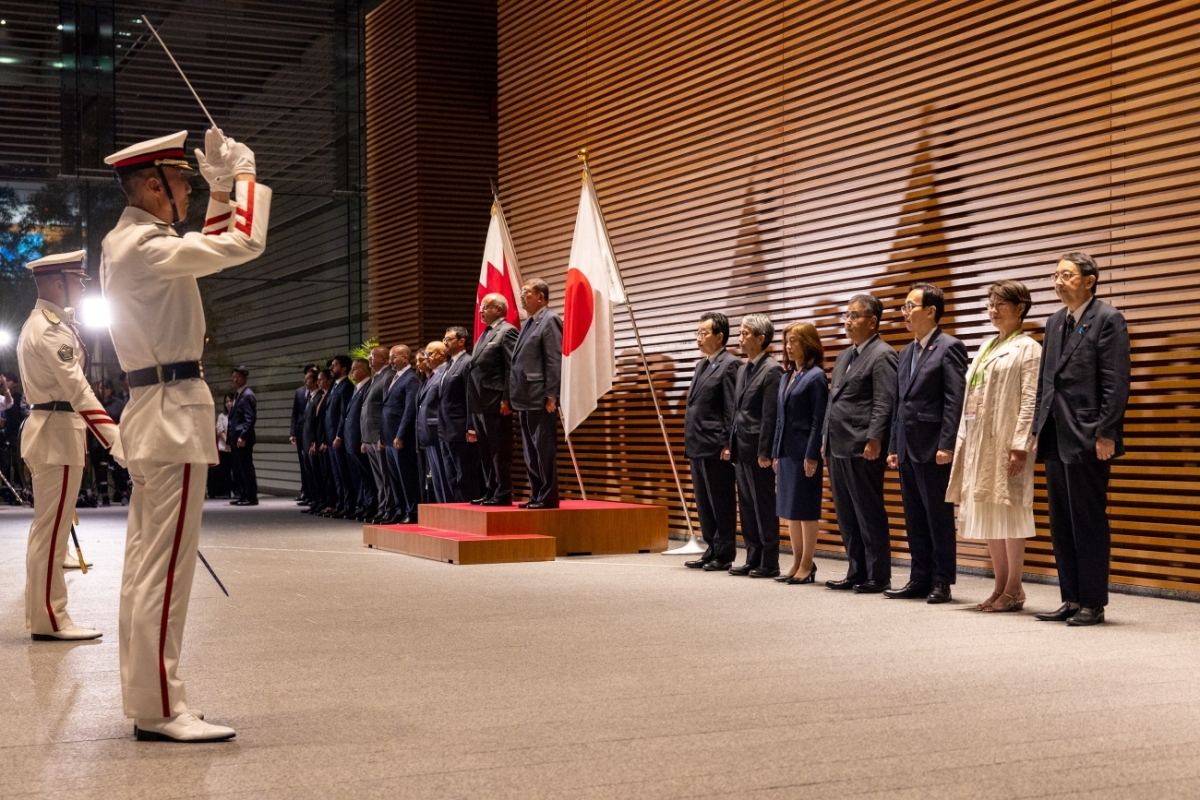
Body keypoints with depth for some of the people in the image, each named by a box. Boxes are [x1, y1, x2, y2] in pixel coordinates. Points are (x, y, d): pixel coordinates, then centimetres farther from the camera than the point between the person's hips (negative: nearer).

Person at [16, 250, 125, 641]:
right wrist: (116, 440, -31)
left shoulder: (41, 322, 17)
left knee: (47, 528, 13)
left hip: (48, 430, 11)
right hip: (58, 433, -11)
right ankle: (49, 619, -3)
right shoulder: (51, 330, -17)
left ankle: (41, 615, 19)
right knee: (52, 529, -7)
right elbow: (78, 389, -26)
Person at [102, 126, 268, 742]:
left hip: (154, 409, 11)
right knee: (165, 566, -9)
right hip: (174, 412, -11)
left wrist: (223, 187, 19)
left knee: (146, 562, 12)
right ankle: (159, 709, -7)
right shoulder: (143, 246, -16)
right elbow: (244, 244, -22)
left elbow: (210, 248, 30)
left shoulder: (130, 241, 16)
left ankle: (145, 697, 19)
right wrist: (244, 175, -6)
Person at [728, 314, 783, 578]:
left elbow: (770, 416, -16)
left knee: (764, 507, -2)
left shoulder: (772, 370, -12)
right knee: (747, 507, 12)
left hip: (758, 450, -9)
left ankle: (769, 564, 4)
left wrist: (764, 453, -18)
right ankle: (753, 560, 18)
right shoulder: (742, 370, 15)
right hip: (741, 450, 9)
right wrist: (730, 444, 13)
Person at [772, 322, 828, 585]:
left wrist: (812, 456, -17)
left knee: (805, 508, -2)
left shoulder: (816, 376, -9)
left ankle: (807, 565, 5)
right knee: (789, 508, 10)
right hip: (786, 451, 8)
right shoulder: (786, 376, 14)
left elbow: (819, 420, -13)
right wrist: (776, 452, 13)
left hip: (805, 451, -8)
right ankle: (797, 562, 18)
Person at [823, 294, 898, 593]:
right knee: (846, 516, 12)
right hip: (838, 448, 9)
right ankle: (856, 573, 20)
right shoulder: (844, 356, 19)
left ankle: (878, 577, 4)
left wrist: (874, 441, -22)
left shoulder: (882, 355, -8)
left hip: (862, 449, -9)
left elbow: (884, 403, -16)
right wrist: (826, 440, 18)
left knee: (869, 515, -3)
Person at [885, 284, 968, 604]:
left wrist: (946, 445, -19)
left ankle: (941, 583, 5)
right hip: (908, 449, 8)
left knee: (939, 518, -1)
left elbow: (955, 401, -14)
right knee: (915, 520, 11)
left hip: (933, 449, -8)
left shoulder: (949, 348, -8)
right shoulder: (906, 352, 17)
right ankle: (920, 580, 16)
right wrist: (893, 446, 14)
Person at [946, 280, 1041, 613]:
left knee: (1008, 511, -5)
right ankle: (1001, 585, 15)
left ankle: (1014, 589, 1)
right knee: (986, 512, 8)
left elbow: (1030, 401, -12)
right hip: (978, 441, 8)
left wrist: (1020, 445, -19)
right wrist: (963, 438, 10)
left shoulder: (1027, 348, -4)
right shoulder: (987, 348, 19)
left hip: (1006, 442, -8)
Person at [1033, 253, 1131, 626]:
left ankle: (1093, 603, 6)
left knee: (1089, 523, -2)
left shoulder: (1107, 319, -7)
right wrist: (1039, 429, 12)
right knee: (1061, 524, 11)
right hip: (1056, 438, 8)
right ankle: (1072, 600, 18)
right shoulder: (1055, 322, 16)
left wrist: (1105, 434, -17)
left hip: (1087, 438, -8)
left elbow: (1116, 382, -13)